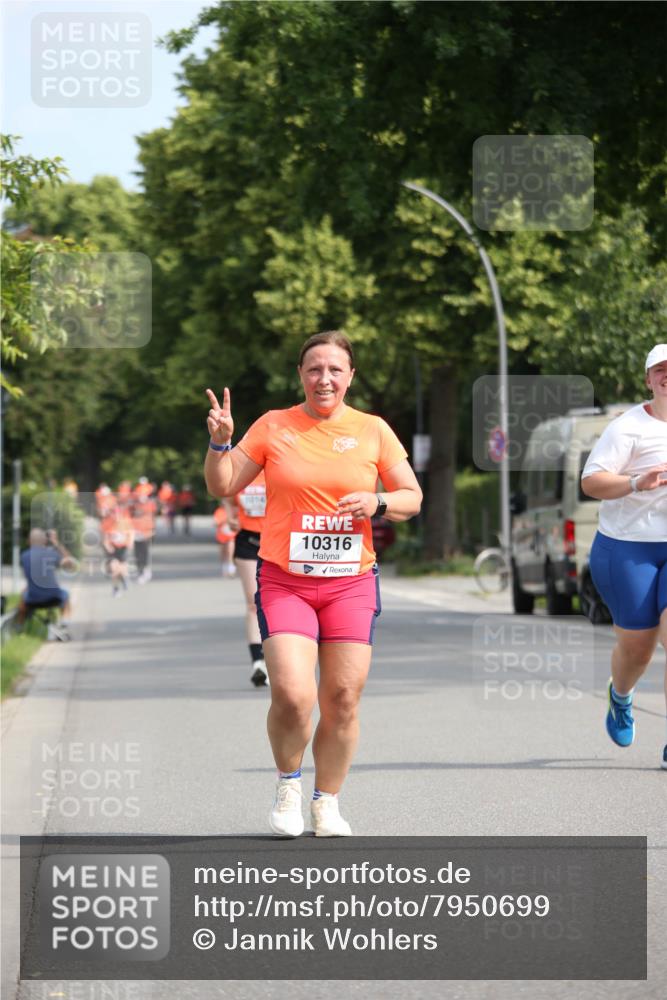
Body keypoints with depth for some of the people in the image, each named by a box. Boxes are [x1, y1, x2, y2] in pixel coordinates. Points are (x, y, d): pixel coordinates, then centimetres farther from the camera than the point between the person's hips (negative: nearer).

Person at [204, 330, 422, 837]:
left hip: (351, 583, 1)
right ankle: (289, 784, 12)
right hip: (283, 581, -1)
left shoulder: (373, 430, 6)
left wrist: (377, 503, -11)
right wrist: (220, 442, -10)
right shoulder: (273, 426, 4)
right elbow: (222, 486, 7)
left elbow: (412, 497, 9)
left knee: (343, 699, -1)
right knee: (292, 694, -15)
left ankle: (327, 802, 18)